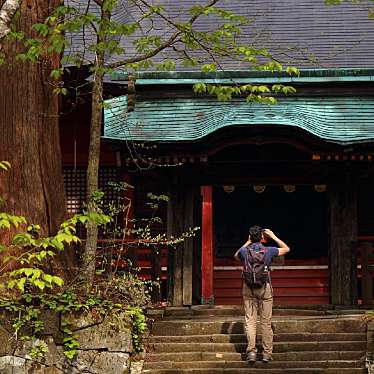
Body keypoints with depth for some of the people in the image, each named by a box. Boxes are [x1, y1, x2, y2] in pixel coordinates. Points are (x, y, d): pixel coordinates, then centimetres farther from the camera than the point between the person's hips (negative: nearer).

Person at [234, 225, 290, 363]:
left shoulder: (244, 251, -2)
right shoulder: (268, 251, -4)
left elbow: (236, 256, 23)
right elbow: (286, 249, 14)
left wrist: (248, 243, 22)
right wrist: (273, 237, 17)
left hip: (248, 288, 1)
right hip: (265, 288, -1)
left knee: (250, 321, 3)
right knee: (266, 322, 5)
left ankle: (251, 352, -3)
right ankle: (267, 353, 8)